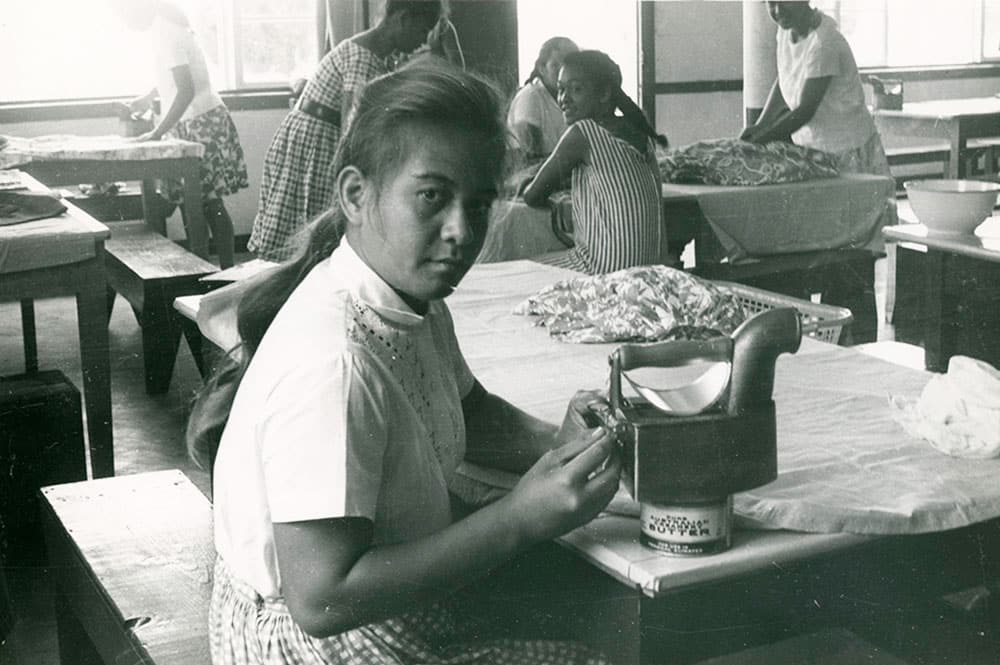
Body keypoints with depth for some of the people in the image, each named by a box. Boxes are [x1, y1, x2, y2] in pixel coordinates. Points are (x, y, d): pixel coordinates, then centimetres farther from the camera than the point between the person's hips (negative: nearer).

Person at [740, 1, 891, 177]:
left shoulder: (823, 43, -25)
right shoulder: (787, 27, -1)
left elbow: (805, 111, -23)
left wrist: (757, 141, -18)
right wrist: (759, 125, -1)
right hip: (810, 143, 7)